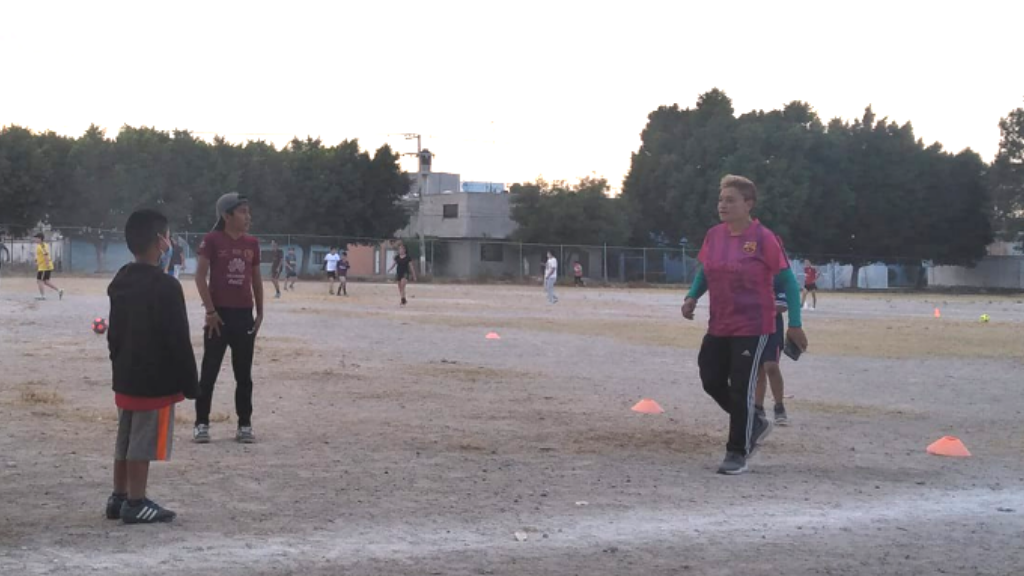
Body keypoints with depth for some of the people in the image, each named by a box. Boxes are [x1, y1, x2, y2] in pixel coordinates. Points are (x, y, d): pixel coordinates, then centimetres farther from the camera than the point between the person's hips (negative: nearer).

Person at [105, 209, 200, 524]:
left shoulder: (119, 282, 7)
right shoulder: (165, 286, -19)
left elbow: (113, 333, 15)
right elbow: (178, 341, -18)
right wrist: (190, 383, -11)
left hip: (126, 378, 8)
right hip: (156, 380, -8)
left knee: (125, 440, 15)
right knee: (143, 443, -2)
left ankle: (119, 498, 23)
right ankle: (136, 503, 4)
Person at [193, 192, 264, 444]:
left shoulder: (252, 243, 7)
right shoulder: (212, 240, -8)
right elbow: (200, 276, -11)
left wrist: (260, 313, 10)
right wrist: (210, 310, -14)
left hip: (244, 315, 4)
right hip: (220, 314, -4)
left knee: (244, 374, 9)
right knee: (209, 371, 1)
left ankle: (245, 425, 16)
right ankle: (201, 423, 8)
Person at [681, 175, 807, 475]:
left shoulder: (762, 238, -13)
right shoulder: (714, 235, 3)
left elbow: (788, 279, -9)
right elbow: (704, 271, 18)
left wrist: (794, 324, -12)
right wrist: (692, 296, -1)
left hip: (752, 328, -6)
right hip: (718, 327, 6)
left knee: (741, 390, -4)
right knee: (711, 381, 7)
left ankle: (737, 454, 11)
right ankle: (754, 425, 31)